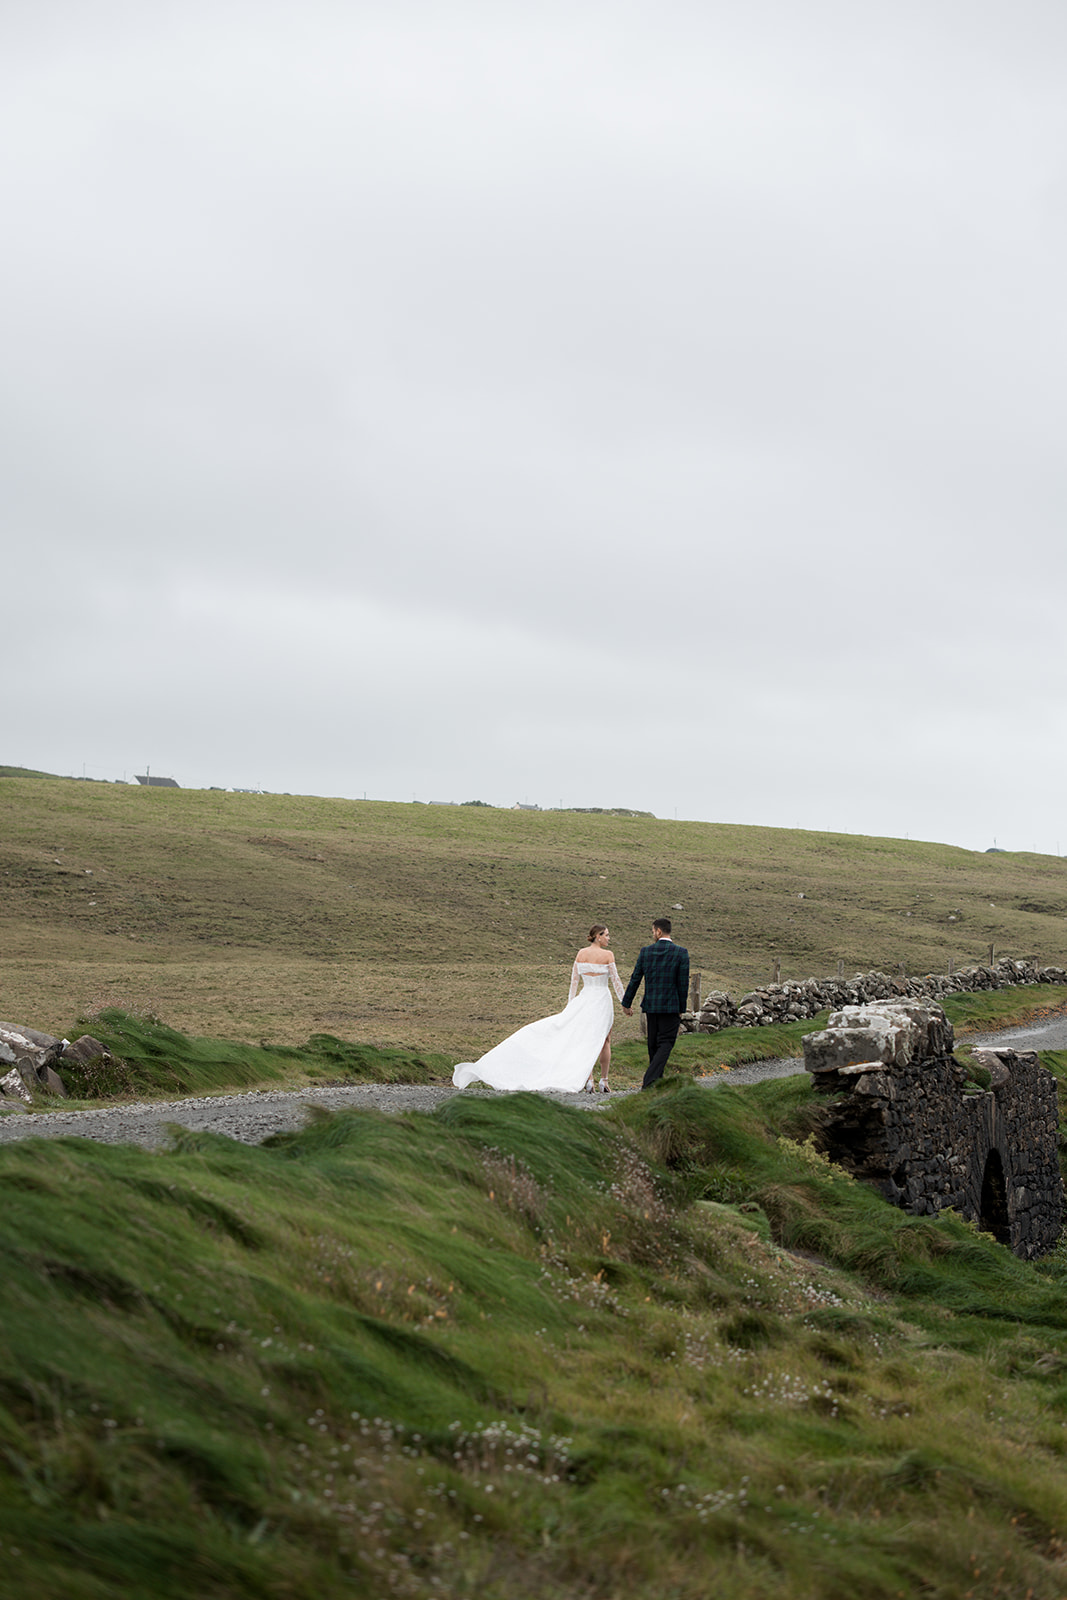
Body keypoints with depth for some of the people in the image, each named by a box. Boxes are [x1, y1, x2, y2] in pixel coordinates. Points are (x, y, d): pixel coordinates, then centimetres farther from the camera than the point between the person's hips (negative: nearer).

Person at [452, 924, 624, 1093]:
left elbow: (574, 981, 9)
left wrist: (570, 1005, 16)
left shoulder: (581, 954, 6)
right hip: (602, 1001, -4)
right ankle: (603, 1081, 4)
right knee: (604, 1041, 7)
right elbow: (616, 981, -5)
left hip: (583, 1000, 4)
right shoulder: (607, 955, -8)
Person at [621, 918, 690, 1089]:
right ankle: (651, 1078, -22)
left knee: (653, 1044, 14)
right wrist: (681, 1009, 4)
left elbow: (635, 979, 5)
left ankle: (656, 1079, 22)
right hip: (671, 1007, -3)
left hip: (650, 1005, 3)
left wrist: (627, 1003, 15)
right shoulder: (681, 953, -6)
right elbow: (683, 983, -6)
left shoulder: (646, 951, -1)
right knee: (666, 1043, -4)